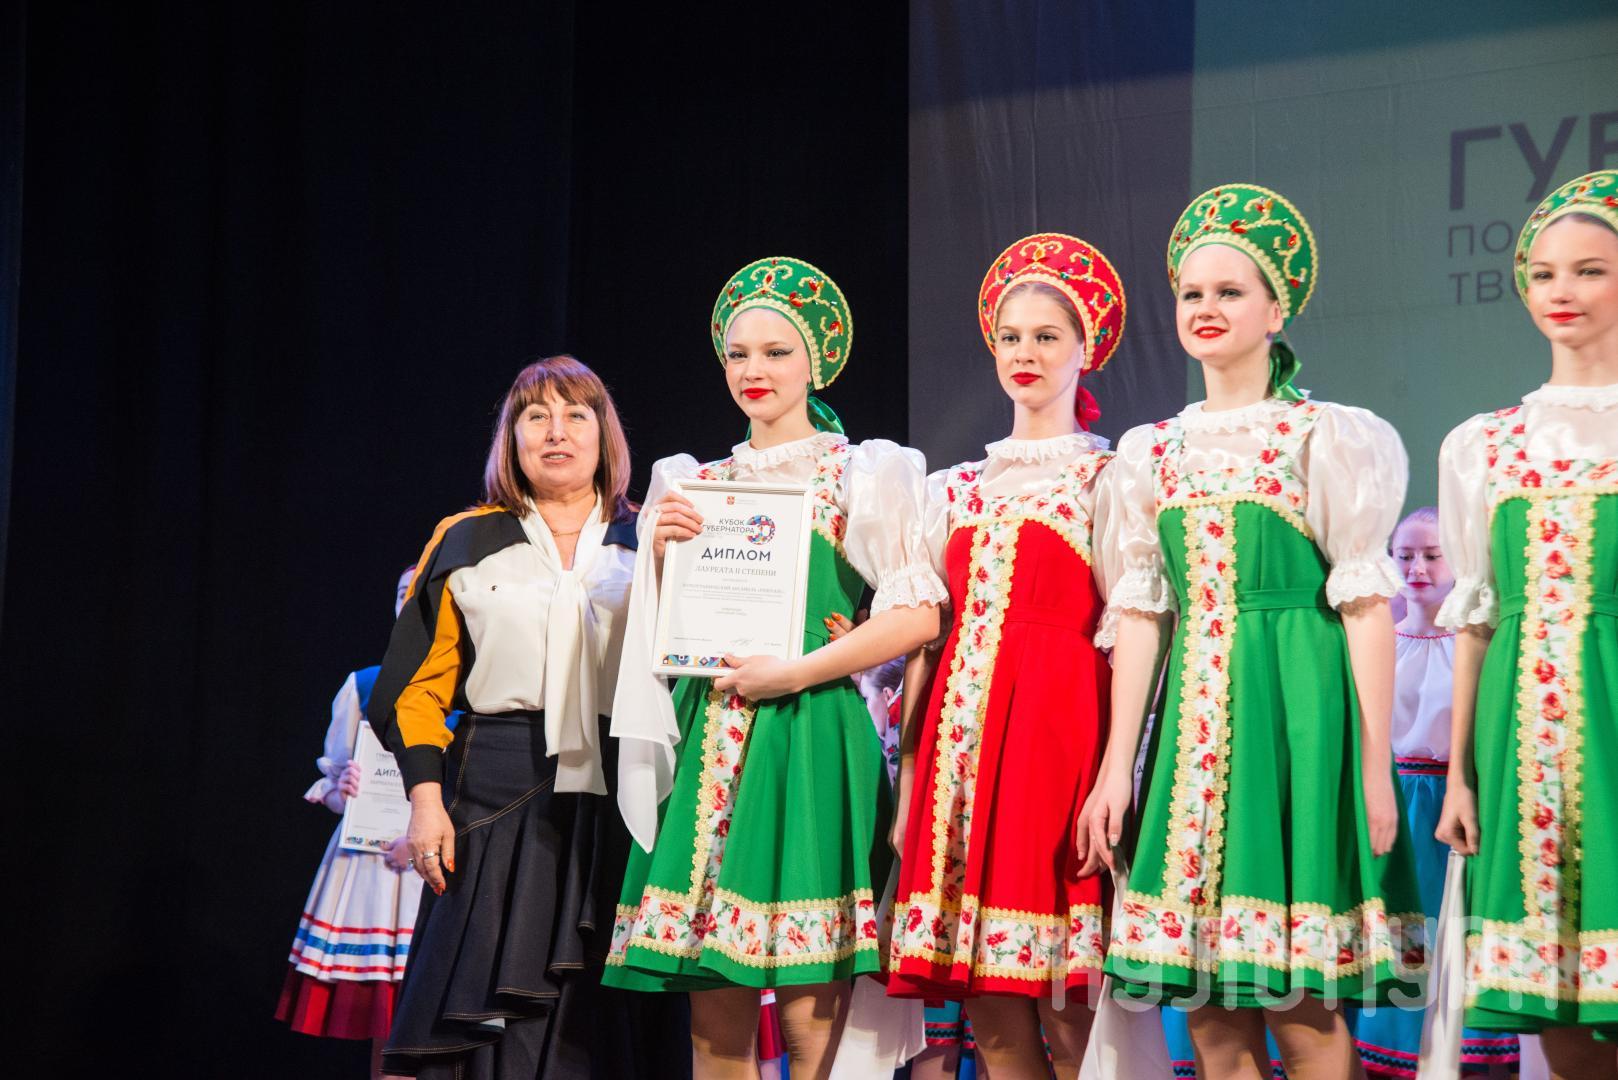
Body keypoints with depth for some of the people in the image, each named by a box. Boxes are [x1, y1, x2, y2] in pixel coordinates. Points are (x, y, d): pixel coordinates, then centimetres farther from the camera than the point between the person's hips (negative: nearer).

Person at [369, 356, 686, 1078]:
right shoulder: (465, 543, 11)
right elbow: (417, 686, 7)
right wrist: (425, 797, -3)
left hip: (619, 803, 1)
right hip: (499, 802, 0)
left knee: (604, 1022, 0)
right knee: (499, 1022, -5)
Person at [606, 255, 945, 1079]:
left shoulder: (862, 475, 4)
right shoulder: (696, 485, 16)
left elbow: (919, 614, -6)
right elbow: (665, 637, 17)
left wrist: (796, 671, -12)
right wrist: (663, 555, -1)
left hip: (811, 736, -4)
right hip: (710, 741, 4)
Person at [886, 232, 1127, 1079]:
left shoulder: (1104, 478, 3)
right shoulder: (956, 489, 18)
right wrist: (907, 777, 8)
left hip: (1058, 717, -5)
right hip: (962, 721, 5)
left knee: (1065, 1008, -6)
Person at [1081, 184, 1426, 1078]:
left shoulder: (1325, 436, -1)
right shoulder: (1150, 452, 12)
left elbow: (1365, 603, -4)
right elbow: (1140, 612, 11)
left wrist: (1375, 763, -10)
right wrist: (1116, 767, 5)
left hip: (1296, 702, -4)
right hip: (1193, 711, 4)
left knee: (1301, 1007, -4)